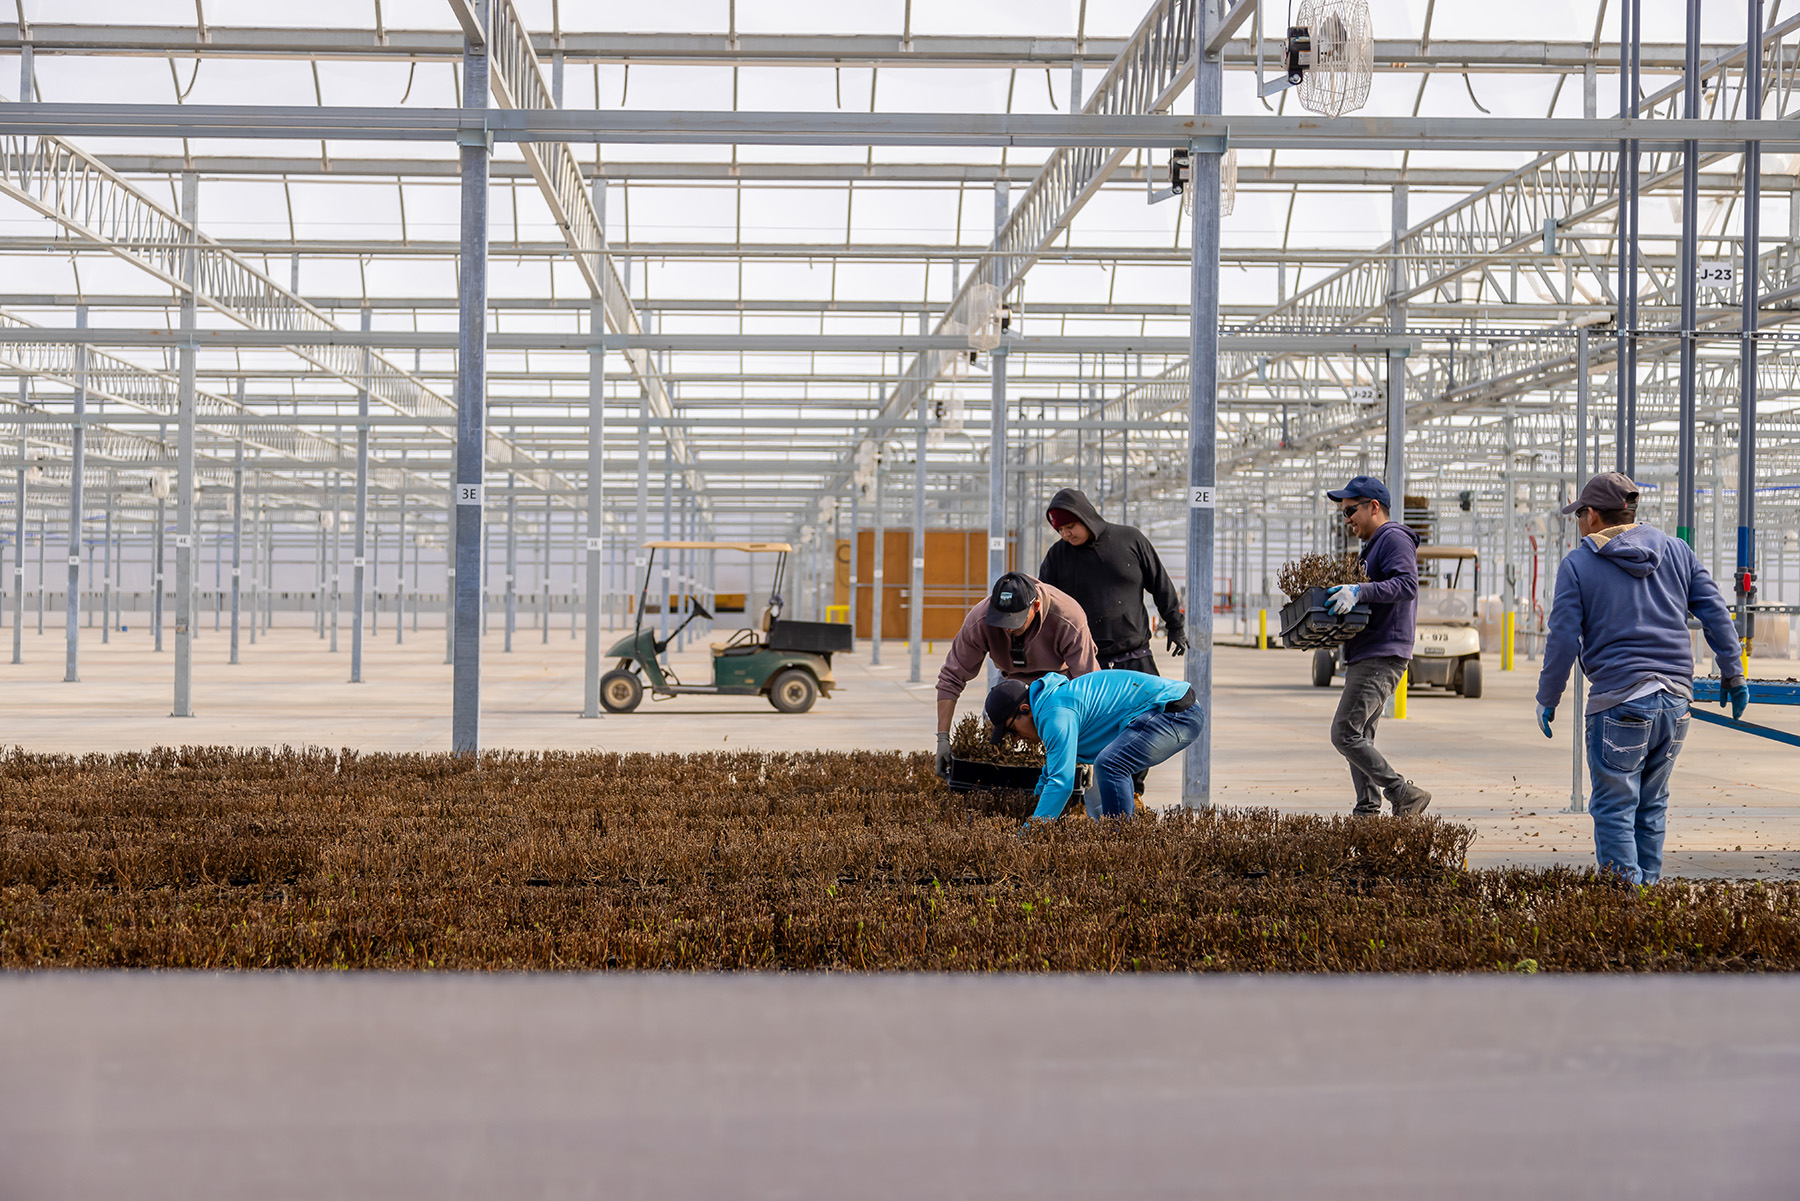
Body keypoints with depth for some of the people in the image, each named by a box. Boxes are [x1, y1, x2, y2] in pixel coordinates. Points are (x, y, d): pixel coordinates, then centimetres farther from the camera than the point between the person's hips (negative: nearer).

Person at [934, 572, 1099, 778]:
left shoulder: (1068, 621, -40)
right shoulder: (979, 622, -34)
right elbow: (952, 677, -25)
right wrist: (943, 737, -30)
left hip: (1063, 674, -3)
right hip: (1015, 678, 3)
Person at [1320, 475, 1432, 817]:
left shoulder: (1394, 539, -8)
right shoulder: (1373, 545, 24)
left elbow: (1407, 584, -24)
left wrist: (1360, 591, -33)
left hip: (1381, 657, -11)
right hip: (1366, 657, 11)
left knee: (1345, 734, -15)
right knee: (1359, 737, 10)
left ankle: (1405, 795, -11)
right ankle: (1367, 811, 12)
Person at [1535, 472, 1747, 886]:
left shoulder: (1578, 564, -1)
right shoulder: (1676, 550, 13)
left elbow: (1563, 639, -5)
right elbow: (1716, 614, 11)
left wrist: (1547, 700, 5)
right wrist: (1732, 673, 19)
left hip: (1620, 702, -5)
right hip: (1676, 700, 5)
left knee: (1614, 809, -1)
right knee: (1652, 806, 16)